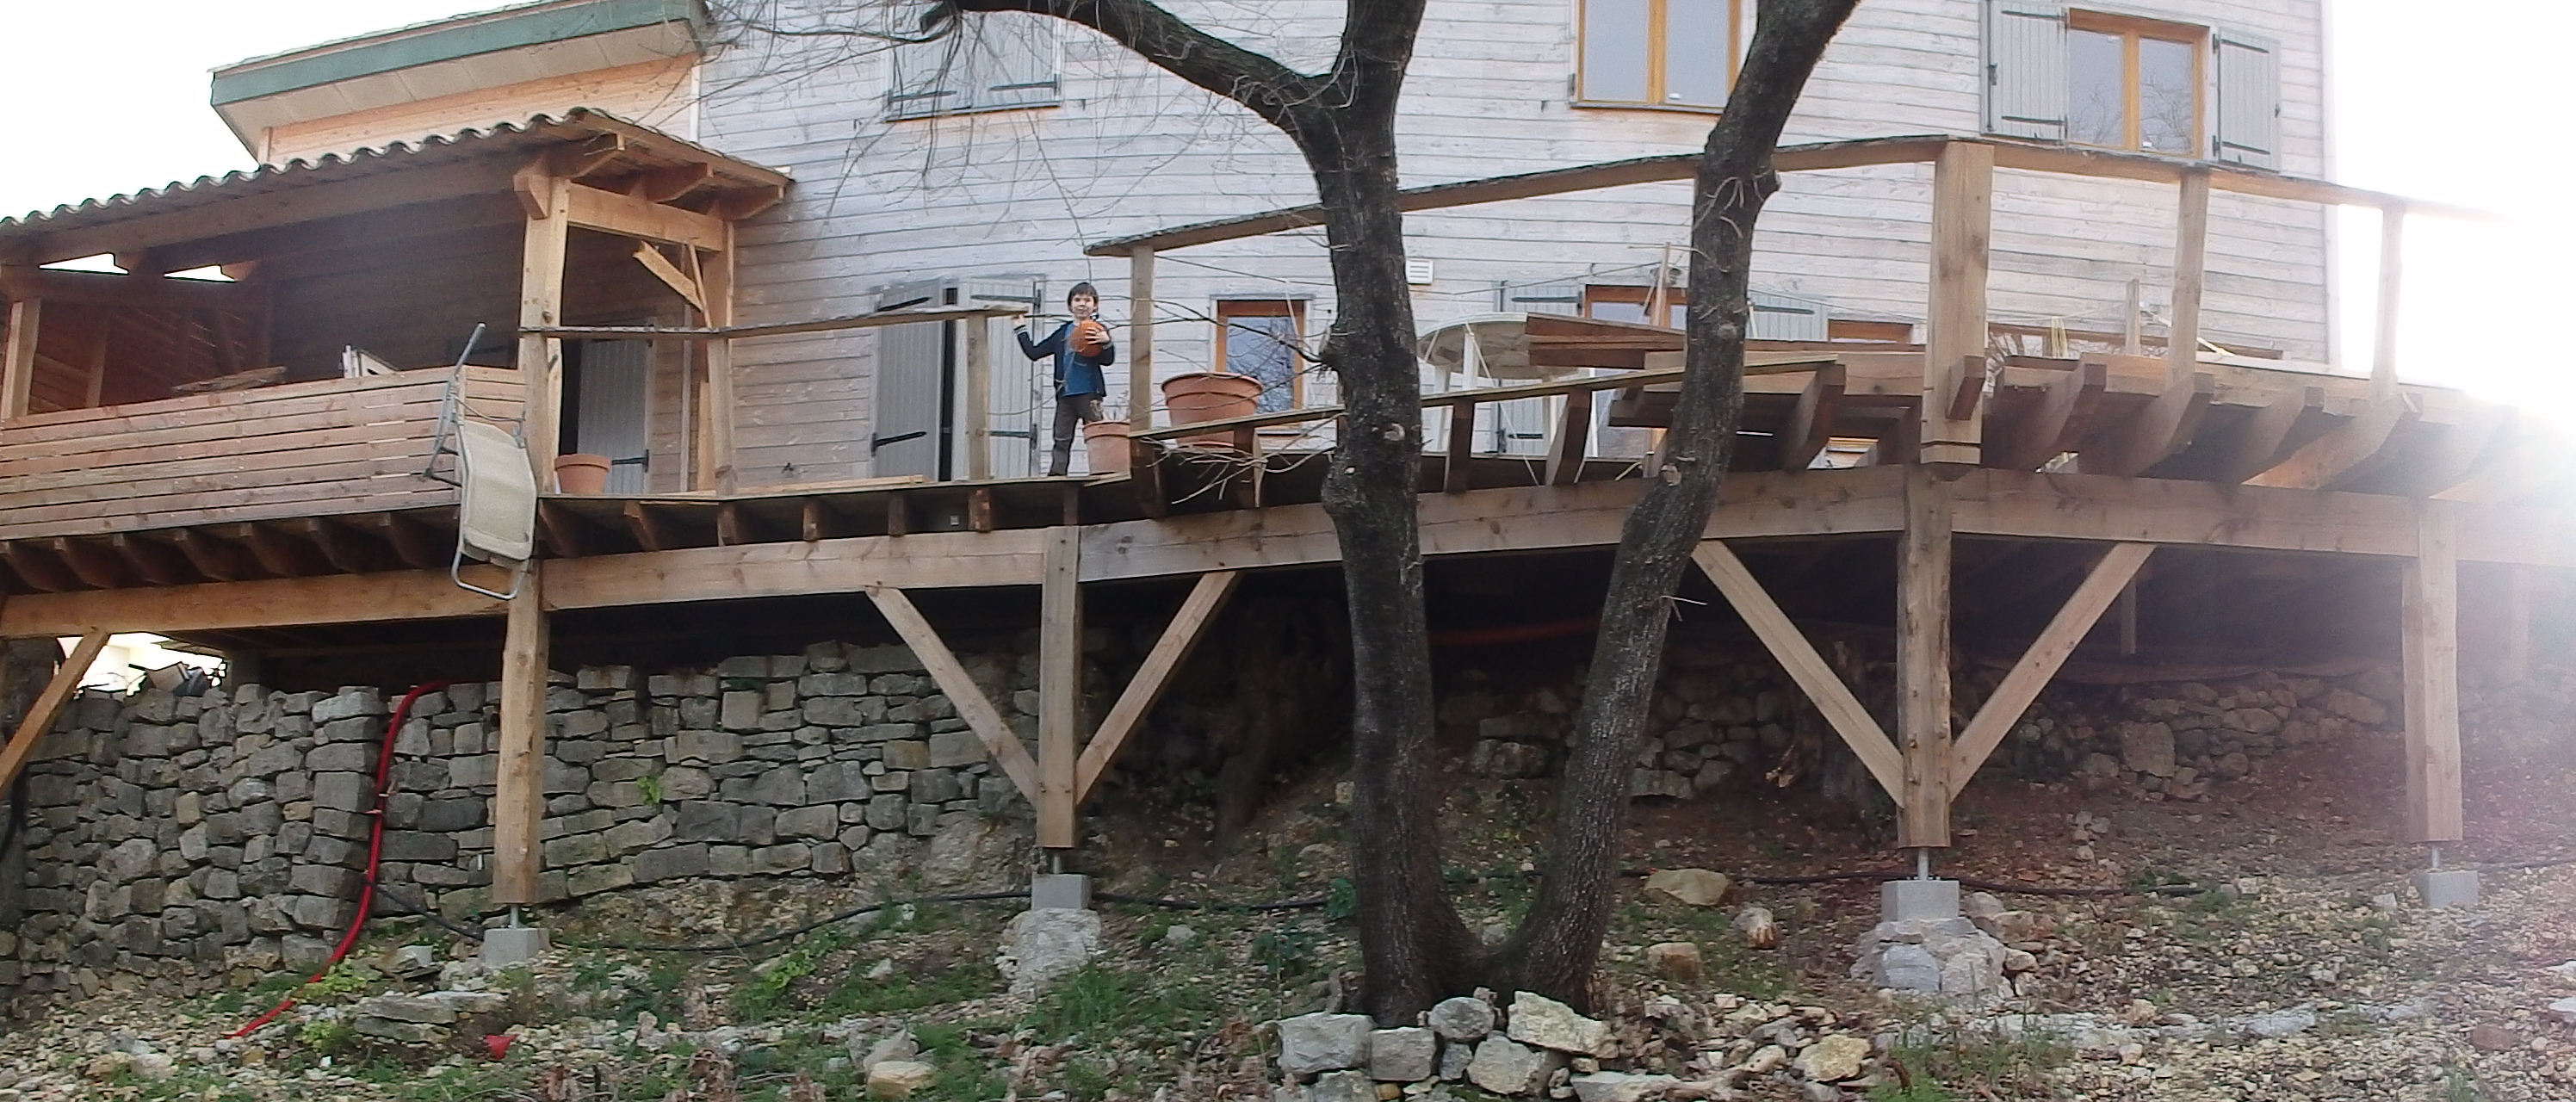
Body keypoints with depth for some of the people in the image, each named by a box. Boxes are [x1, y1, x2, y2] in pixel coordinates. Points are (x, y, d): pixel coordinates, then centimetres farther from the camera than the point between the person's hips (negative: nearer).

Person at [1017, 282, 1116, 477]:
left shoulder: (1098, 331, 1)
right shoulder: (1063, 333, 14)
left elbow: (1108, 360, -10)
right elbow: (1033, 352, 19)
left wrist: (1106, 342, -28)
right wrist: (1021, 329, 19)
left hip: (1089, 393, -5)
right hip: (1066, 394, 5)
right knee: (1061, 440, 2)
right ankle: (1055, 477, -1)